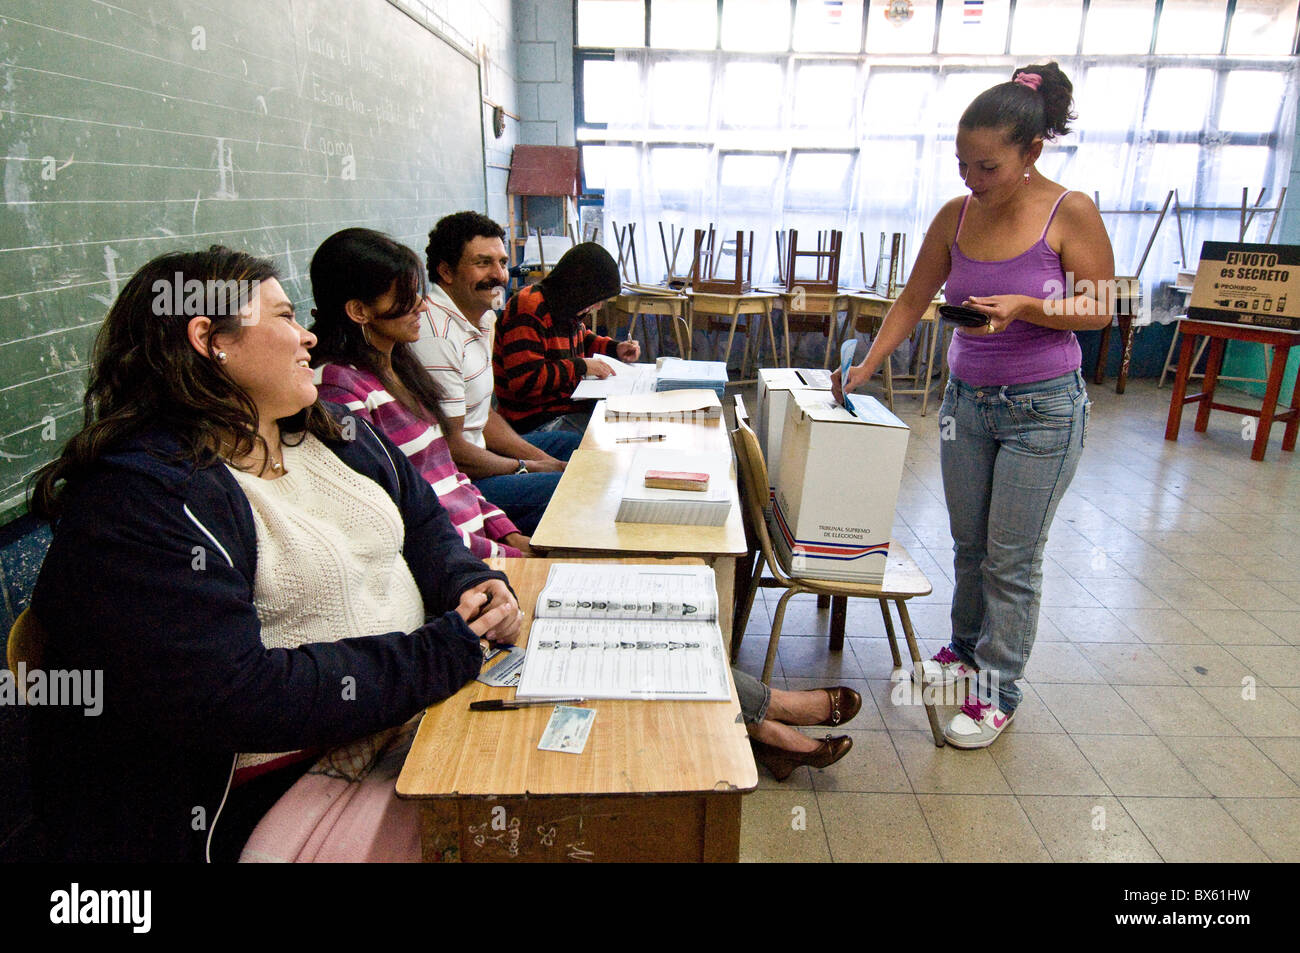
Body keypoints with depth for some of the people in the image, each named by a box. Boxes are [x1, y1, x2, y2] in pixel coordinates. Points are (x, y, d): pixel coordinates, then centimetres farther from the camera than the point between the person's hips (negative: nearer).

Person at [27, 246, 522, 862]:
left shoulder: (331, 432, 12)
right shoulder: (135, 503, -16)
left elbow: (420, 519, 18)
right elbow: (228, 696, -24)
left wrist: (468, 584, -5)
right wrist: (439, 654, -22)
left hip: (415, 715, 8)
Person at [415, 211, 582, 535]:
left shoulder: (481, 318, 9)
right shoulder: (436, 335, -24)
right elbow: (450, 450, -22)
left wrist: (539, 457, 6)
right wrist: (526, 468, -9)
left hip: (476, 450, 11)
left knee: (579, 445, 24)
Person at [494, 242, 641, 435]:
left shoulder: (563, 307, 11)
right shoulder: (528, 312, -20)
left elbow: (582, 337, 34)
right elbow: (524, 381, -28)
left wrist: (615, 348, 16)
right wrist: (581, 366, -20)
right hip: (540, 423, -10)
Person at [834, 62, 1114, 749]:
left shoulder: (1071, 214, -12)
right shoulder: (956, 216, 0)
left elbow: (1100, 310, -8)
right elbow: (913, 301, 6)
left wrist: (1022, 306, -24)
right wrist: (867, 366, -5)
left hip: (1042, 411, -4)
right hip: (966, 401, 5)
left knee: (1011, 559, 2)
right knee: (968, 544, 17)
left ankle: (997, 691, 17)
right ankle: (967, 649, 38)